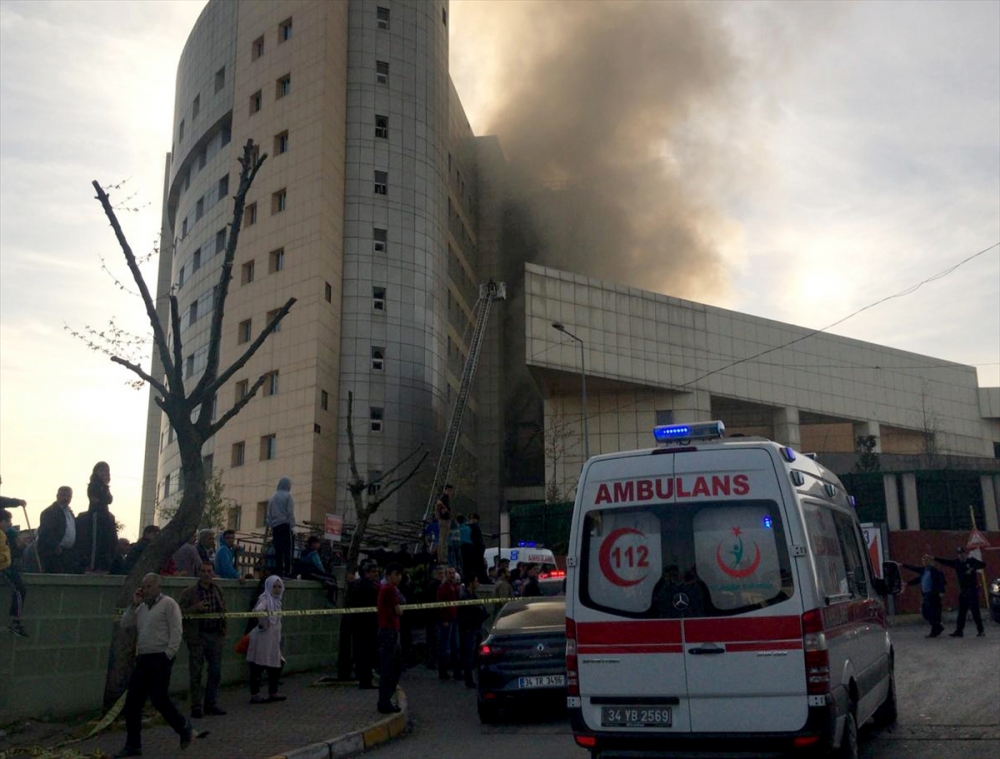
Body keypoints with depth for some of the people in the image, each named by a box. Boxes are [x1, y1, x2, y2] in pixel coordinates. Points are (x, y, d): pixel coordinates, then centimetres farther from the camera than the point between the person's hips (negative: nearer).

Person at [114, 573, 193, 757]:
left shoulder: (168, 604, -5)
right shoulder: (142, 607, 18)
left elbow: (176, 633, -11)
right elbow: (125, 623, 11)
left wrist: (167, 656, -15)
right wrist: (134, 604, 3)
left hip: (160, 659, -8)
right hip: (143, 659, 8)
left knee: (159, 699, -9)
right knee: (132, 703, 5)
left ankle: (185, 729, 14)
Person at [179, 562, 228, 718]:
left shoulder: (217, 590, 10)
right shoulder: (189, 593, -5)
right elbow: (180, 613, -11)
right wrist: (196, 608, -24)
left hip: (215, 635, 5)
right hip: (197, 637, -4)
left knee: (216, 672, 8)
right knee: (196, 673, 1)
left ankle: (211, 704, 18)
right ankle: (196, 707, 8)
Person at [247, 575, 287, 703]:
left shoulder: (276, 600, 14)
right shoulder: (265, 599, -13)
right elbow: (258, 610, -35)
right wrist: (263, 623, -27)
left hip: (273, 639, 9)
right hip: (263, 638, -9)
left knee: (276, 666, 14)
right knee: (259, 667, -2)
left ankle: (273, 692, 26)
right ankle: (255, 695, 5)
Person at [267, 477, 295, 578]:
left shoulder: (273, 497, 14)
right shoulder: (287, 496, -1)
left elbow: (269, 514, 13)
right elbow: (290, 512, -7)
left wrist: (270, 525, 15)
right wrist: (292, 525, -4)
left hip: (275, 526, 5)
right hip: (285, 525, -5)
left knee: (278, 550, 4)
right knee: (287, 549, -7)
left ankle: (279, 571, 2)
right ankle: (287, 571, -14)